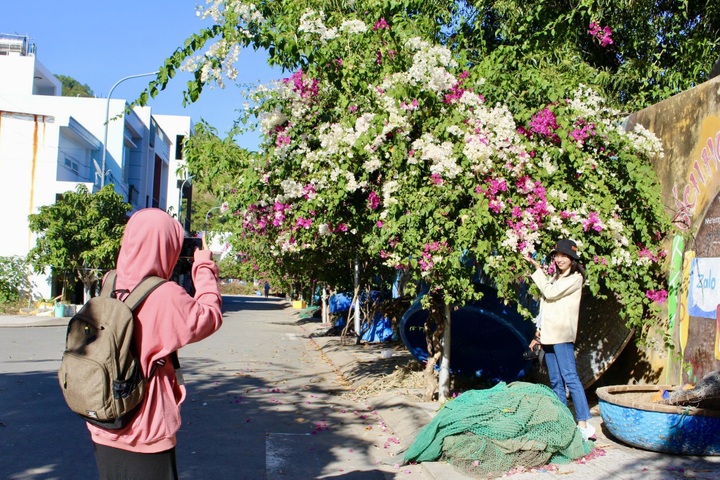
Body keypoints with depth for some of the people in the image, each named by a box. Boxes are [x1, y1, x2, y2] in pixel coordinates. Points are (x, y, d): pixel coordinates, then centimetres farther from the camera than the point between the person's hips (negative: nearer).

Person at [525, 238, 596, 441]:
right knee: (555, 382, 7)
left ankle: (584, 424, -16)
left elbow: (550, 293, -13)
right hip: (548, 335, 8)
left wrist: (537, 269, -6)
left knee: (570, 377, -14)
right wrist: (539, 332, 16)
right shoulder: (554, 278, 21)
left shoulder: (575, 278, -3)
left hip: (562, 334, -8)